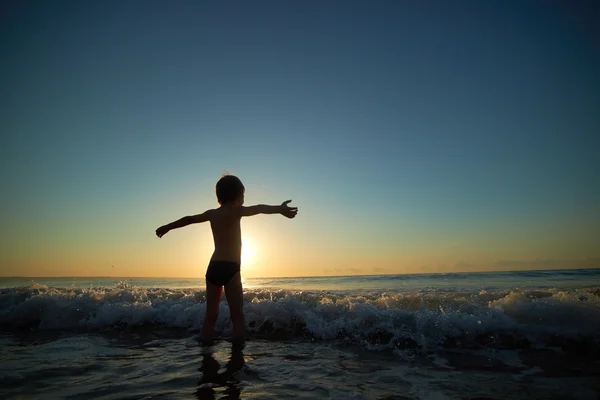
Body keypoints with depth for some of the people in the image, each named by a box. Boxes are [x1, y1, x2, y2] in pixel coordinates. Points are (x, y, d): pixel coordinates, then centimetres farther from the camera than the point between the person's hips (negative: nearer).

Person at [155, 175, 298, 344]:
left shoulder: (211, 214, 14)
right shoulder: (235, 211, -6)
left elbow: (189, 219, 30)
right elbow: (258, 209, -25)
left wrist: (167, 227, 45)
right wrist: (279, 209, -40)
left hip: (213, 267, 7)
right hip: (230, 268, -7)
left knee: (210, 314, 13)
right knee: (237, 315, -3)